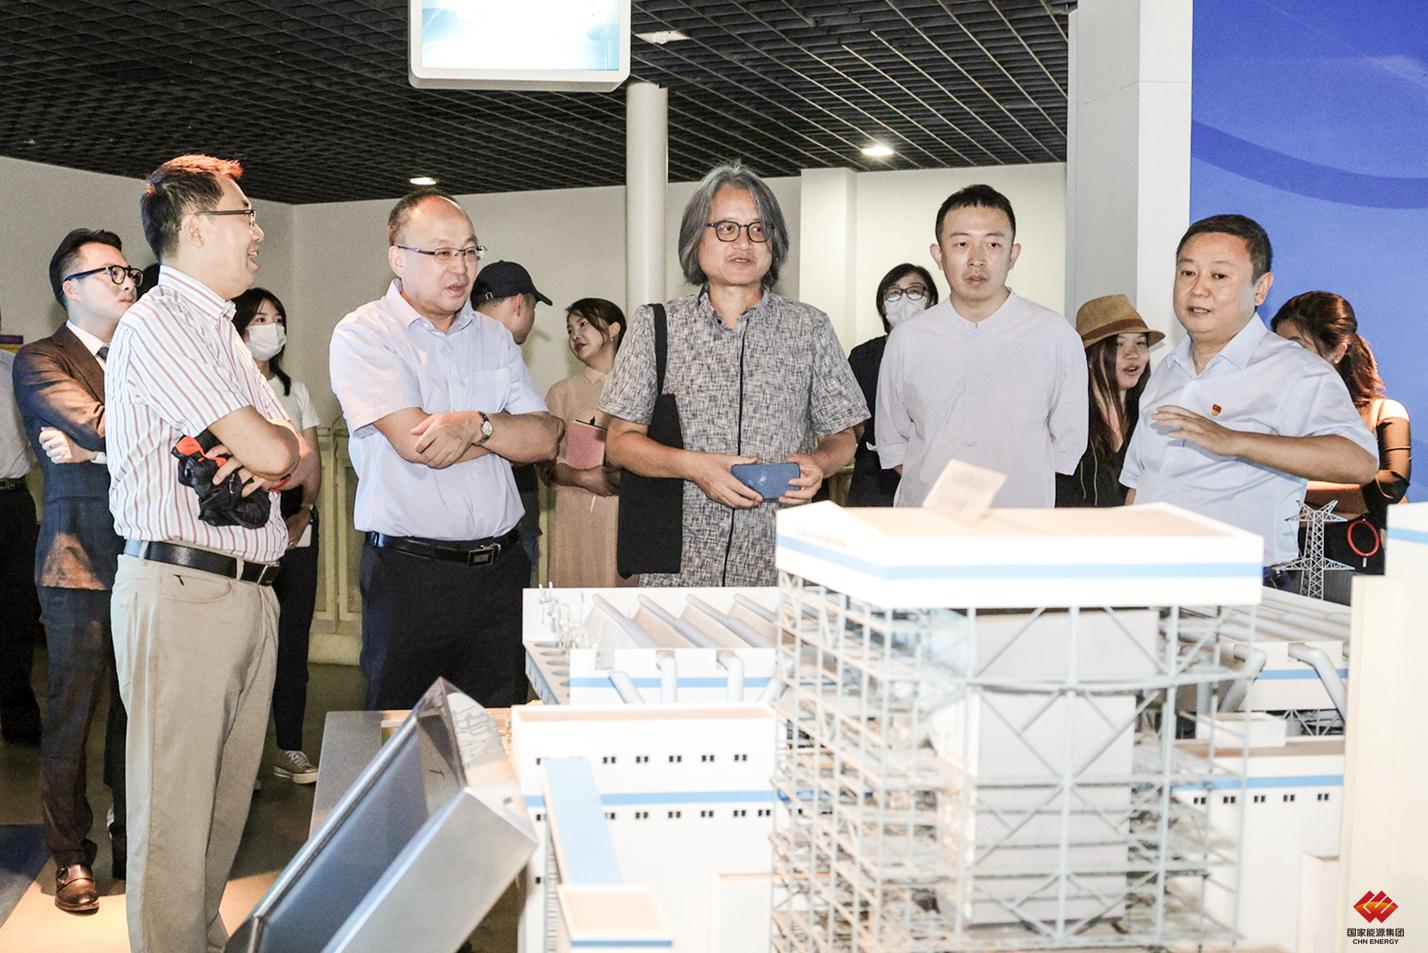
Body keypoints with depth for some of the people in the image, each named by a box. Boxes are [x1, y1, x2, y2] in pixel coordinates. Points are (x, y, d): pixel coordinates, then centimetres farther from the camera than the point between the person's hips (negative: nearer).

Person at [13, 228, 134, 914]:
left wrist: (92, 444, -11)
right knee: (72, 716, 3)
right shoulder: (40, 362, 1)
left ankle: (131, 843, 19)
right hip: (82, 561, -4)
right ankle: (72, 857, 14)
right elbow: (105, 429, -16)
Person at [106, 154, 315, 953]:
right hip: (182, 585, -9)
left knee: (228, 801, 13)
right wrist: (275, 448, 7)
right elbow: (272, 447, -16)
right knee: (175, 809, -3)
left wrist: (276, 462, -6)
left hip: (250, 588, 9)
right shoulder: (158, 326, -10)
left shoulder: (221, 333, 20)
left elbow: (302, 458, 17)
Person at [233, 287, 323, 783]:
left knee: (293, 637, 5)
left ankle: (290, 749, 12)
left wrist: (303, 512, -1)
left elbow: (312, 463, 15)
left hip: (296, 530, 5)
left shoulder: (296, 390, 18)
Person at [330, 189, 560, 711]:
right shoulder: (363, 335, -5)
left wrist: (475, 425, -16)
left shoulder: (493, 336, 12)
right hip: (409, 574, -4)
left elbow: (546, 438, 3)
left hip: (500, 567, 5)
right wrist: (506, 430, -4)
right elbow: (415, 443, -17)